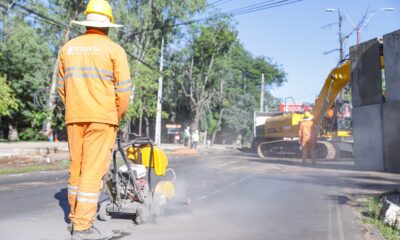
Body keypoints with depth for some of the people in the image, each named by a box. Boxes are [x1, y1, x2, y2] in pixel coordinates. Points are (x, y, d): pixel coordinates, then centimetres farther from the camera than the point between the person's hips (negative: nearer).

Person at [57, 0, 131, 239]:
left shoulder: (68, 47, 10)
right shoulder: (114, 49, -4)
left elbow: (62, 85, 13)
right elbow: (124, 88, -7)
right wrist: (118, 116, 5)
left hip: (74, 117, 5)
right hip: (103, 117, -5)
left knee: (77, 167, 13)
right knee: (94, 170, -3)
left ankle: (75, 219, 23)